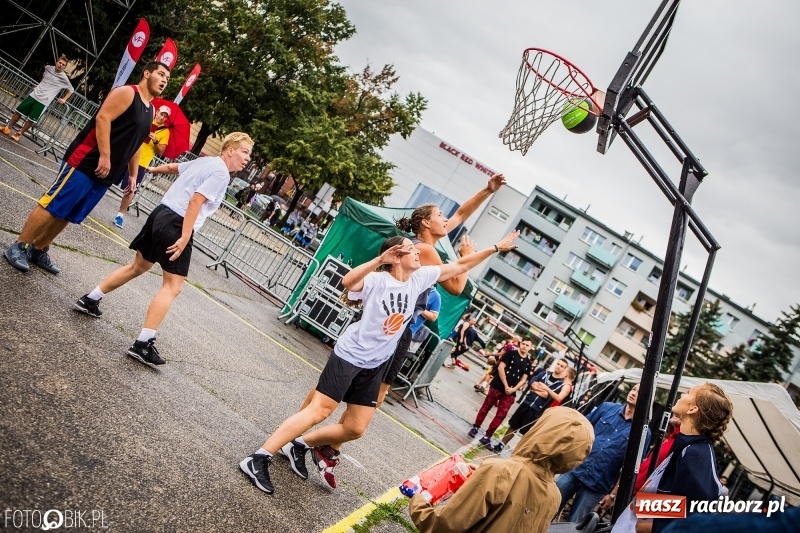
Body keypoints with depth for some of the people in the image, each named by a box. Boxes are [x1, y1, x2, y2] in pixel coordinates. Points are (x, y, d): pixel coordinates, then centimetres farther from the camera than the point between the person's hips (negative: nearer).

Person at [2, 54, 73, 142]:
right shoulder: (48, 68, 4)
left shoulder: (64, 78, -9)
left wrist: (64, 99, -2)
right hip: (34, 95, 4)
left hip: (43, 102, -4)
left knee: (31, 120, -4)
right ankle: (8, 127, 26)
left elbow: (71, 90, 5)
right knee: (18, 112, 9)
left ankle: (19, 134, 14)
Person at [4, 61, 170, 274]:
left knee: (68, 215, 13)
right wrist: (104, 156, -24)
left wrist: (133, 175, 23)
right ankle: (17, 247, 5)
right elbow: (102, 118, -18)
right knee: (52, 206, -4)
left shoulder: (150, 110, 18)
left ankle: (38, 251, 24)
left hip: (104, 174, 8)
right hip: (85, 162, -8)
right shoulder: (126, 92, -8)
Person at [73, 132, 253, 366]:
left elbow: (172, 167, 33)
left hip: (161, 213, 10)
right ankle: (143, 344, -11)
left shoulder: (204, 162, 16)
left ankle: (90, 299, 35)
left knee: (137, 267, 25)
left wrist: (152, 169, 53)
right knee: (172, 287, -7)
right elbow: (195, 201, -21)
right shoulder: (221, 172, -11)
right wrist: (184, 237, -24)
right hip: (176, 224, -10)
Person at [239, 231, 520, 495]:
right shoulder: (377, 280, -16)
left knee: (356, 428, 6)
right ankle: (258, 459, -5)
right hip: (349, 355, -7)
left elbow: (459, 265, 10)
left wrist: (495, 248, 10)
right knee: (319, 411, -12)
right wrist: (379, 259, -42)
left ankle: (300, 445, 24)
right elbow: (347, 281, -37)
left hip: (375, 365, 7)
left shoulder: (420, 278, 3)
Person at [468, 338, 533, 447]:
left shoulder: (528, 362, 7)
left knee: (501, 415, 2)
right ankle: (476, 427, 25)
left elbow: (524, 379, 6)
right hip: (498, 386, -3)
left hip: (510, 392, 3)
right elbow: (501, 367, -10)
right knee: (486, 407, 7)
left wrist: (513, 389, -10)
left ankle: (487, 436, 9)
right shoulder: (511, 353, -3)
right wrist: (506, 385, -15)